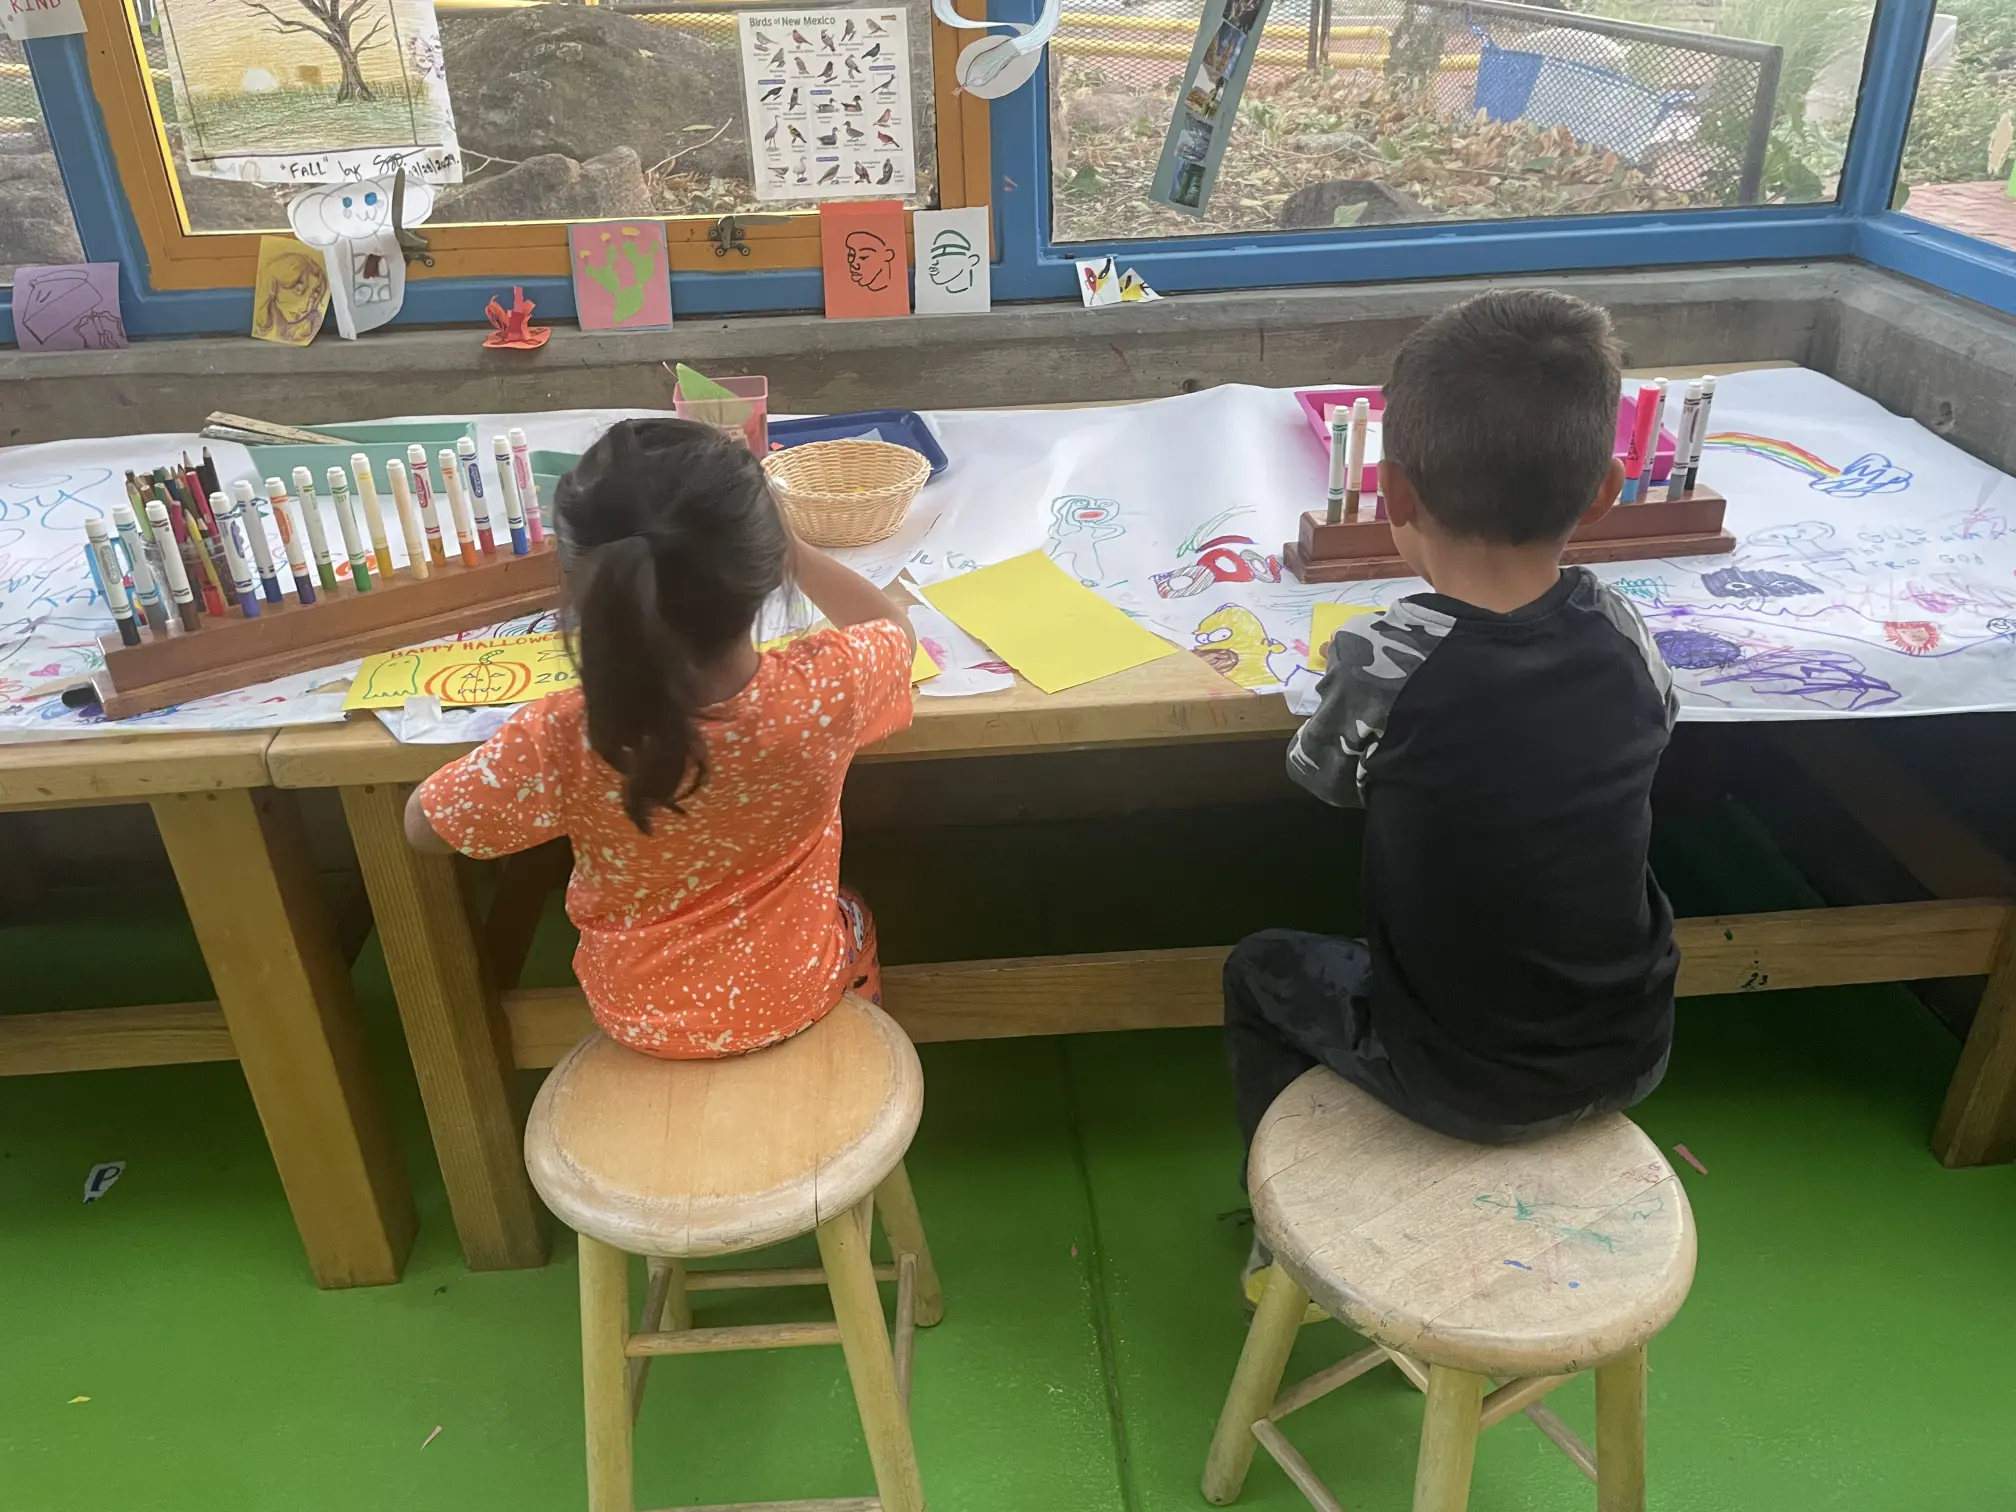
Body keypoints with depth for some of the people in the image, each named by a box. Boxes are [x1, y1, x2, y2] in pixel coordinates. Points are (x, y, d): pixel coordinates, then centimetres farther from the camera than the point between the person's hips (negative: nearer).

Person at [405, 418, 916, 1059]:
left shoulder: (561, 742, -33)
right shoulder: (827, 691, -31)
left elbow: (422, 823, -12)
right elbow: (894, 626, -5)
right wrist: (776, 542, -1)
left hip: (643, 1020, 1)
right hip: (800, 994, 0)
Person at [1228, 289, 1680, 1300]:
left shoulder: (1383, 660, -24)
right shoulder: (1616, 631, -12)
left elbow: (1323, 779, -4)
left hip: (1460, 1084, -4)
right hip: (1628, 1062, 5)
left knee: (1261, 971, 20)